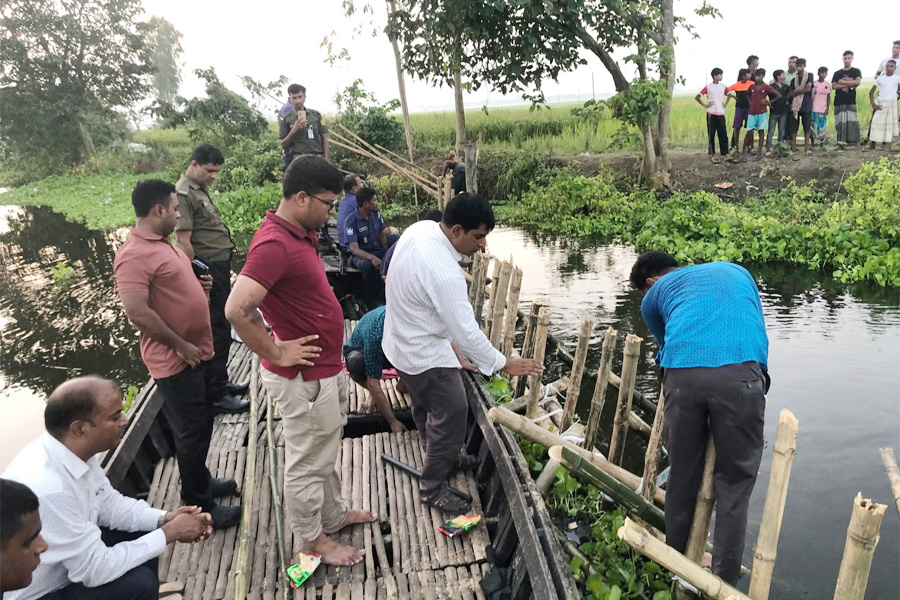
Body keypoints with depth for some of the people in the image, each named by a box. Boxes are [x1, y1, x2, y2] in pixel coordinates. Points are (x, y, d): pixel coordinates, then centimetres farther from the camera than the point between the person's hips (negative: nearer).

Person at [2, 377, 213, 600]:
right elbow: (96, 569, -27)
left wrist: (164, 518, -9)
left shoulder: (76, 449, -10)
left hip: (67, 561, 8)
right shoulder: (47, 488, -34)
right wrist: (169, 532, -19)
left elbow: (108, 503, 5)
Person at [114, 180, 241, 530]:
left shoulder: (163, 243, 12)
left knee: (201, 425, 21)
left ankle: (201, 480, 40)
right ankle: (199, 505, 18)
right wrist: (180, 345, -19)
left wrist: (199, 285, 3)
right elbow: (137, 312, -27)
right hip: (176, 360, -9)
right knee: (192, 432, 2)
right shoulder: (134, 255, -20)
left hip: (198, 351, 9)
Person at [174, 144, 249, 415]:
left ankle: (220, 382, 30)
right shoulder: (184, 194, -14)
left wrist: (224, 269, 19)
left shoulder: (200, 189, 15)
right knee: (218, 331, -4)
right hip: (209, 269, -10)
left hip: (220, 266, 10)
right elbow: (183, 241, -19)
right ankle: (216, 395, 5)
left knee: (221, 328, 17)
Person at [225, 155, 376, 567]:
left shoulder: (301, 235, 6)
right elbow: (237, 309, -36)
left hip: (327, 370, 10)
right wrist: (276, 353, -23)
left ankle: (334, 514, 46)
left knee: (324, 453, 26)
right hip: (305, 378, -10)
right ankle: (313, 540, 30)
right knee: (307, 464, 10)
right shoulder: (274, 245, -26)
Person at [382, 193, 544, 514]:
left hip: (403, 340, 10)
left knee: (426, 403, 27)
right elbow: (466, 332, -30)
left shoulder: (420, 228, -9)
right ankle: (432, 487, 22)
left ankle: (438, 455, 51)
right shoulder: (444, 273, -36)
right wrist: (504, 364, -19)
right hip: (424, 354, -10)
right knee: (453, 414, 5)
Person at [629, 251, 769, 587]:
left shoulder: (654, 294, 29)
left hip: (682, 373, 0)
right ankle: (725, 582, 17)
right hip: (740, 373, 0)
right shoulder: (736, 271, 35)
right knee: (734, 482, 11)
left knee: (682, 475, 16)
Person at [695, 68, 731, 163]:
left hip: (721, 114, 3)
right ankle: (712, 154, 9)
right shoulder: (708, 87, -4)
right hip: (711, 114, -3)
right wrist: (705, 105, -7)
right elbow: (697, 97, -3)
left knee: (723, 134, 0)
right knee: (711, 134, 2)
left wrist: (726, 104, 11)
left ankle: (725, 153, 2)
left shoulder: (723, 86, 8)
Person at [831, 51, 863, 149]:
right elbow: (833, 86, -1)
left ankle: (857, 143, -14)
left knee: (853, 122, -11)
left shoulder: (856, 71, 9)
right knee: (840, 123, -1)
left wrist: (842, 82, -6)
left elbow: (858, 82, -9)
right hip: (839, 102, 2)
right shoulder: (837, 73, 12)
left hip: (851, 102, -2)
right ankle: (841, 143, 5)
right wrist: (849, 84, -8)